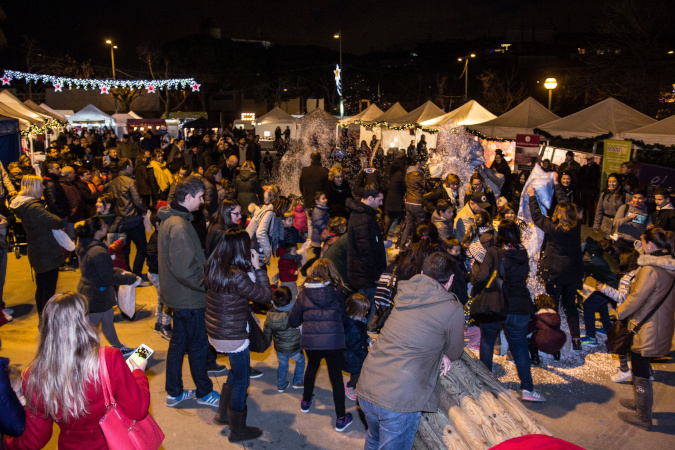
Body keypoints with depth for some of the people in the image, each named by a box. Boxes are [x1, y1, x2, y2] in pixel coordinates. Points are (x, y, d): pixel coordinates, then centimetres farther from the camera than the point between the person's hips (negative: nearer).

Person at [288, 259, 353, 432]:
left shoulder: (304, 293, -1)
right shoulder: (337, 291, -3)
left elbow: (293, 321, 3)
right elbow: (342, 317, 6)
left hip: (310, 341, 2)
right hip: (333, 341, -2)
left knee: (311, 368, 29)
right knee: (336, 378, 9)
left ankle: (306, 402, 48)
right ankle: (341, 419, 16)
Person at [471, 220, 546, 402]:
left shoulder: (493, 252, -12)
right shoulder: (523, 255, 2)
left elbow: (482, 279, -20)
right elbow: (524, 276, 13)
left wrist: (474, 284, -1)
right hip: (520, 309, 2)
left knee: (487, 341, 19)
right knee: (520, 347, 13)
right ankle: (527, 388, 8)